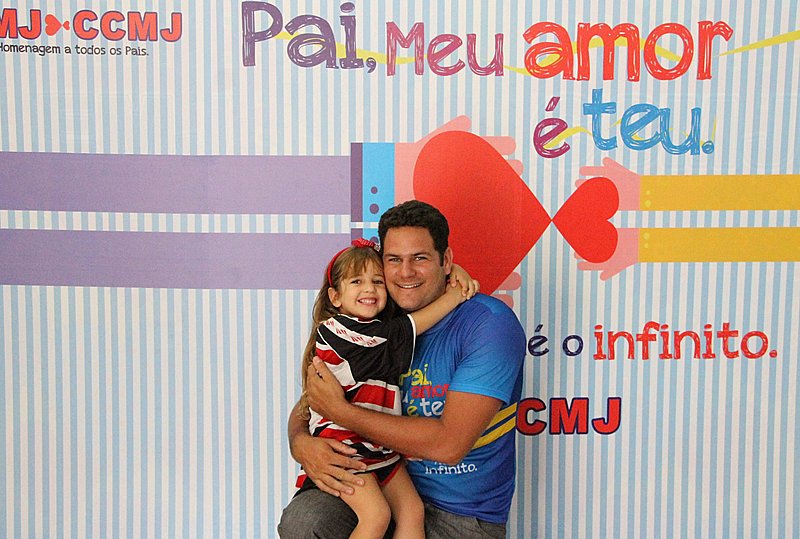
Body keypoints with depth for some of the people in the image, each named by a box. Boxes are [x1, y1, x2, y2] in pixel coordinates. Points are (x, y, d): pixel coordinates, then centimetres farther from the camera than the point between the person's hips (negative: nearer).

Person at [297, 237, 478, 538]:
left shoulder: (381, 324, 9)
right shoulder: (334, 329, -15)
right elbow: (406, 330, -18)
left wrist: (454, 271, -2)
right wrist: (456, 295, -11)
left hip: (381, 446, 8)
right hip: (342, 445, -8)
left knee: (413, 512, 1)